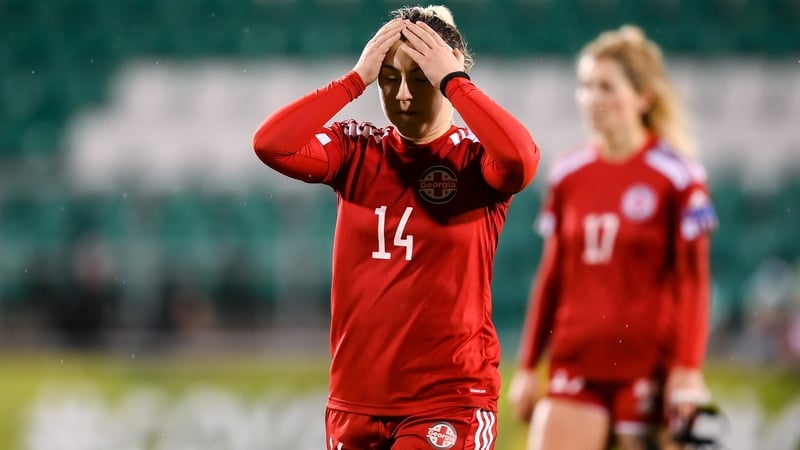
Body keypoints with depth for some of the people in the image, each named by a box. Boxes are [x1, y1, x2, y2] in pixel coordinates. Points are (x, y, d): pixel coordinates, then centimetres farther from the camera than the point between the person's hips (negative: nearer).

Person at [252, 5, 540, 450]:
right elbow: (272, 144, -11)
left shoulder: (476, 159, -4)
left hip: (451, 401, -4)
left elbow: (522, 160, -28)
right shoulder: (357, 150, 5)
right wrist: (356, 79, -11)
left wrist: (453, 79, -18)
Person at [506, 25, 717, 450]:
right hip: (574, 365, 4)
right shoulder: (567, 176, 9)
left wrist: (688, 369, -12)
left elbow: (693, 282, -5)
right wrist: (528, 366, 14)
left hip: (649, 368, -4)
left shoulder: (676, 177, -5)